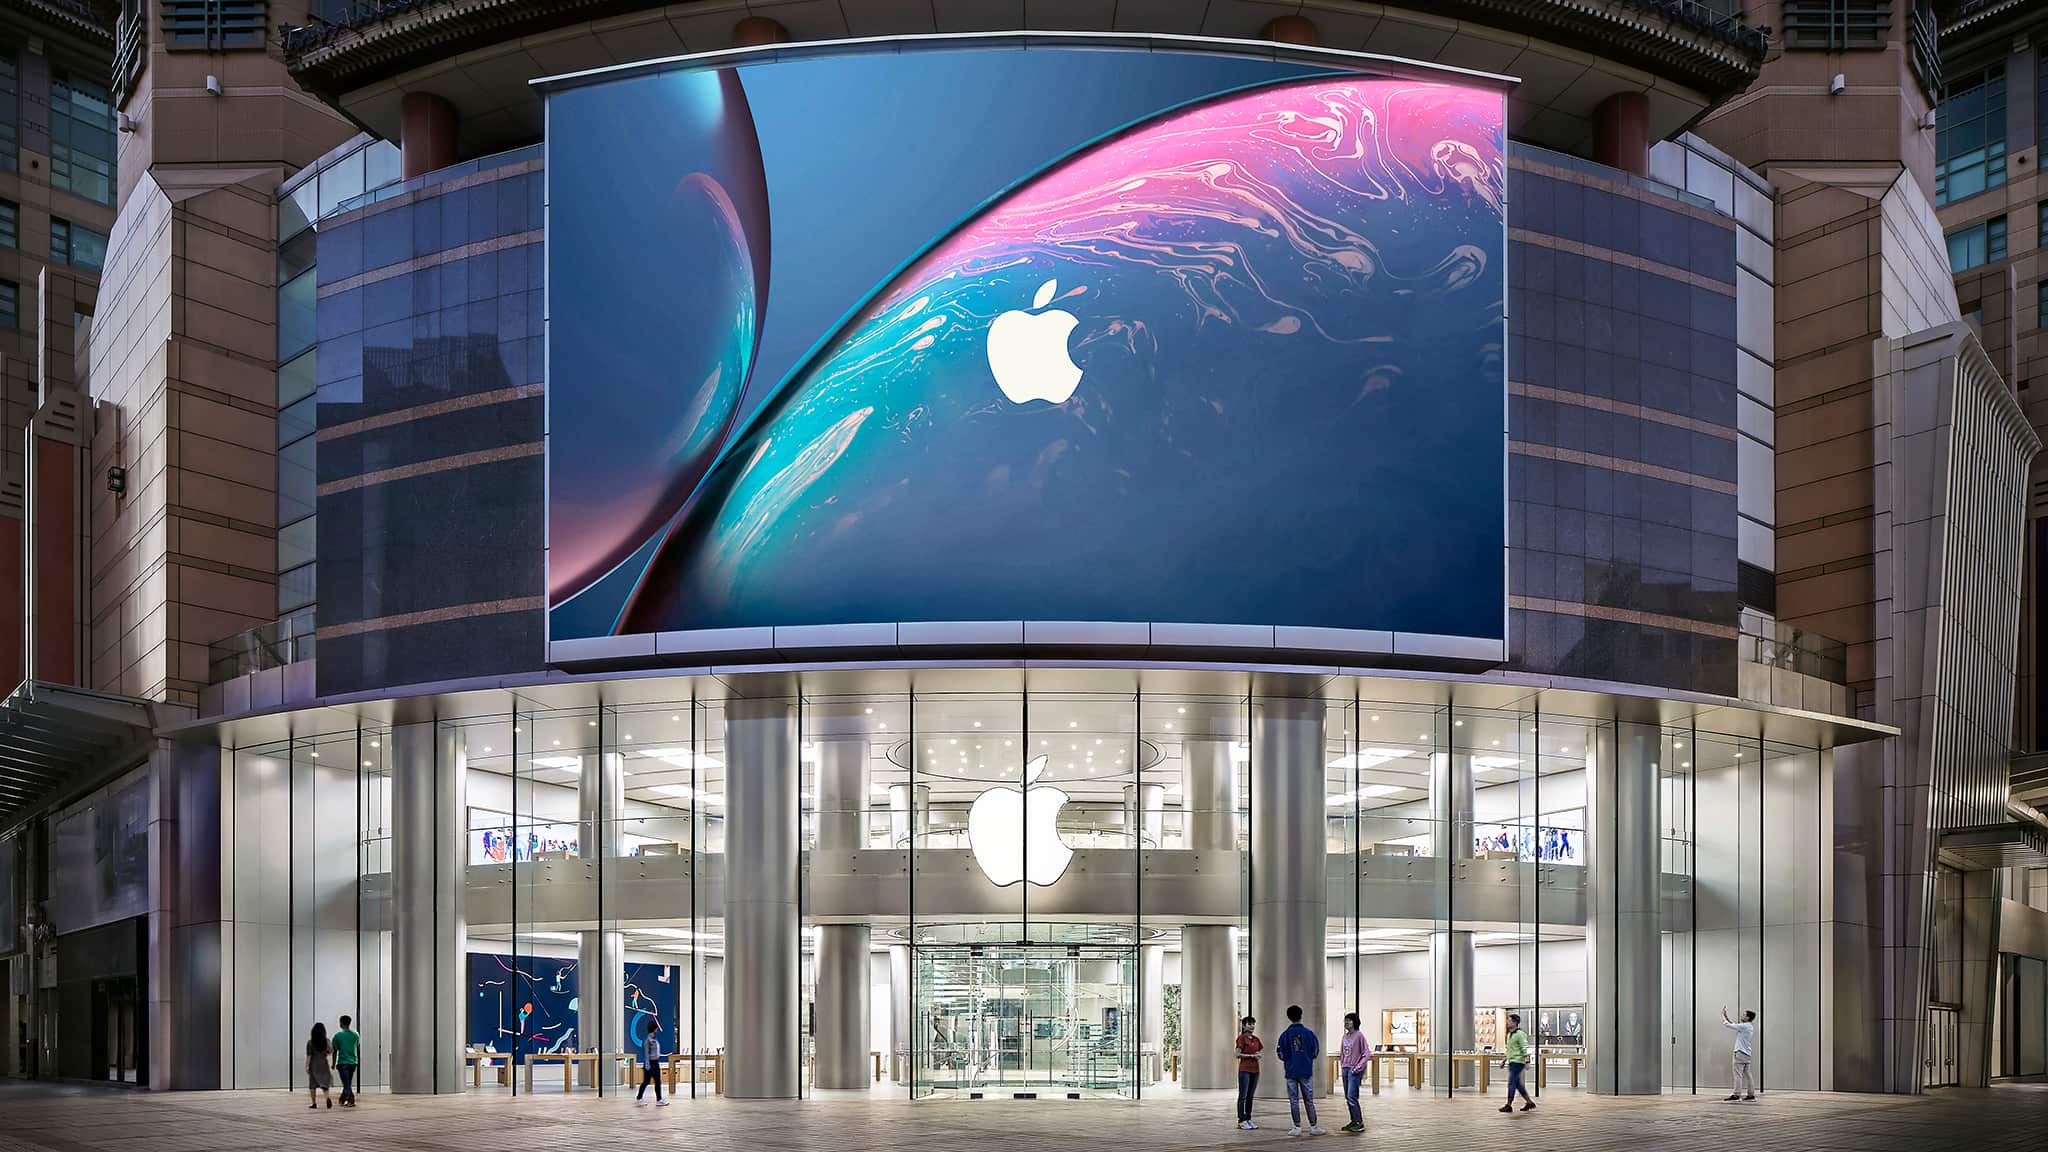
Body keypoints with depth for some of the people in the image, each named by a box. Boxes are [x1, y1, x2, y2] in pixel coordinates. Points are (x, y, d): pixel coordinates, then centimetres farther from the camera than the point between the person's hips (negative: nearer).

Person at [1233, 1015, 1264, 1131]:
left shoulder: (1256, 1039, 13)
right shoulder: (1241, 1038, -7)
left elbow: (1260, 1051, 21)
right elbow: (1237, 1054, -12)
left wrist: (1258, 1056, -2)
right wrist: (1252, 1056, -16)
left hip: (1255, 1070, 7)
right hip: (1244, 1070, -7)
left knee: (1250, 1096, 10)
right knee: (1242, 1096, -4)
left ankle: (1248, 1119, 15)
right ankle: (1241, 1121, -3)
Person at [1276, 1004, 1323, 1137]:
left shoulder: (1285, 1035, -4)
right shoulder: (1308, 1033, -3)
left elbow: (1283, 1056, -4)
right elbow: (1315, 1052, 2)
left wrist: (1277, 1049, 17)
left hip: (1291, 1072, -1)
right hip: (1306, 1071, 1)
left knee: (1294, 1100, 4)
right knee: (1309, 1100, 6)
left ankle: (1297, 1127, 2)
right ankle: (1313, 1126, 6)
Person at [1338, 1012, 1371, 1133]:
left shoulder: (1359, 1036, -10)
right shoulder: (1345, 1036, 11)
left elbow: (1367, 1054, -11)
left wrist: (1358, 1067, -15)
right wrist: (1342, 1064, 10)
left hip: (1355, 1070, -8)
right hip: (1345, 1069, 8)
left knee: (1351, 1096, -13)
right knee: (1347, 1097, 9)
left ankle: (1359, 1123, -7)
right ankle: (1354, 1122, 16)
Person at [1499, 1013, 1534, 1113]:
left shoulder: (1520, 1034, -12)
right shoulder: (1509, 1034, 16)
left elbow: (1525, 1048, -17)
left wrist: (1527, 1061, -22)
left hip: (1517, 1062, -10)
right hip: (1511, 1062, 10)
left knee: (1511, 1083, -10)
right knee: (1517, 1084, 11)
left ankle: (1509, 1105, -7)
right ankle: (1529, 1102, 18)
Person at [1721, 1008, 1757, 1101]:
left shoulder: (1744, 1026, -16)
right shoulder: (1749, 1027, 14)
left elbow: (1728, 1025, -14)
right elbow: (1734, 1025, 24)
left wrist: (1722, 1016, 1)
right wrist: (1726, 1017, 19)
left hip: (1741, 1052, -9)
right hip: (1746, 1053, 9)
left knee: (1738, 1074, -10)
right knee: (1747, 1074, 10)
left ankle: (1736, 1094, -13)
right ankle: (1751, 1094, 10)